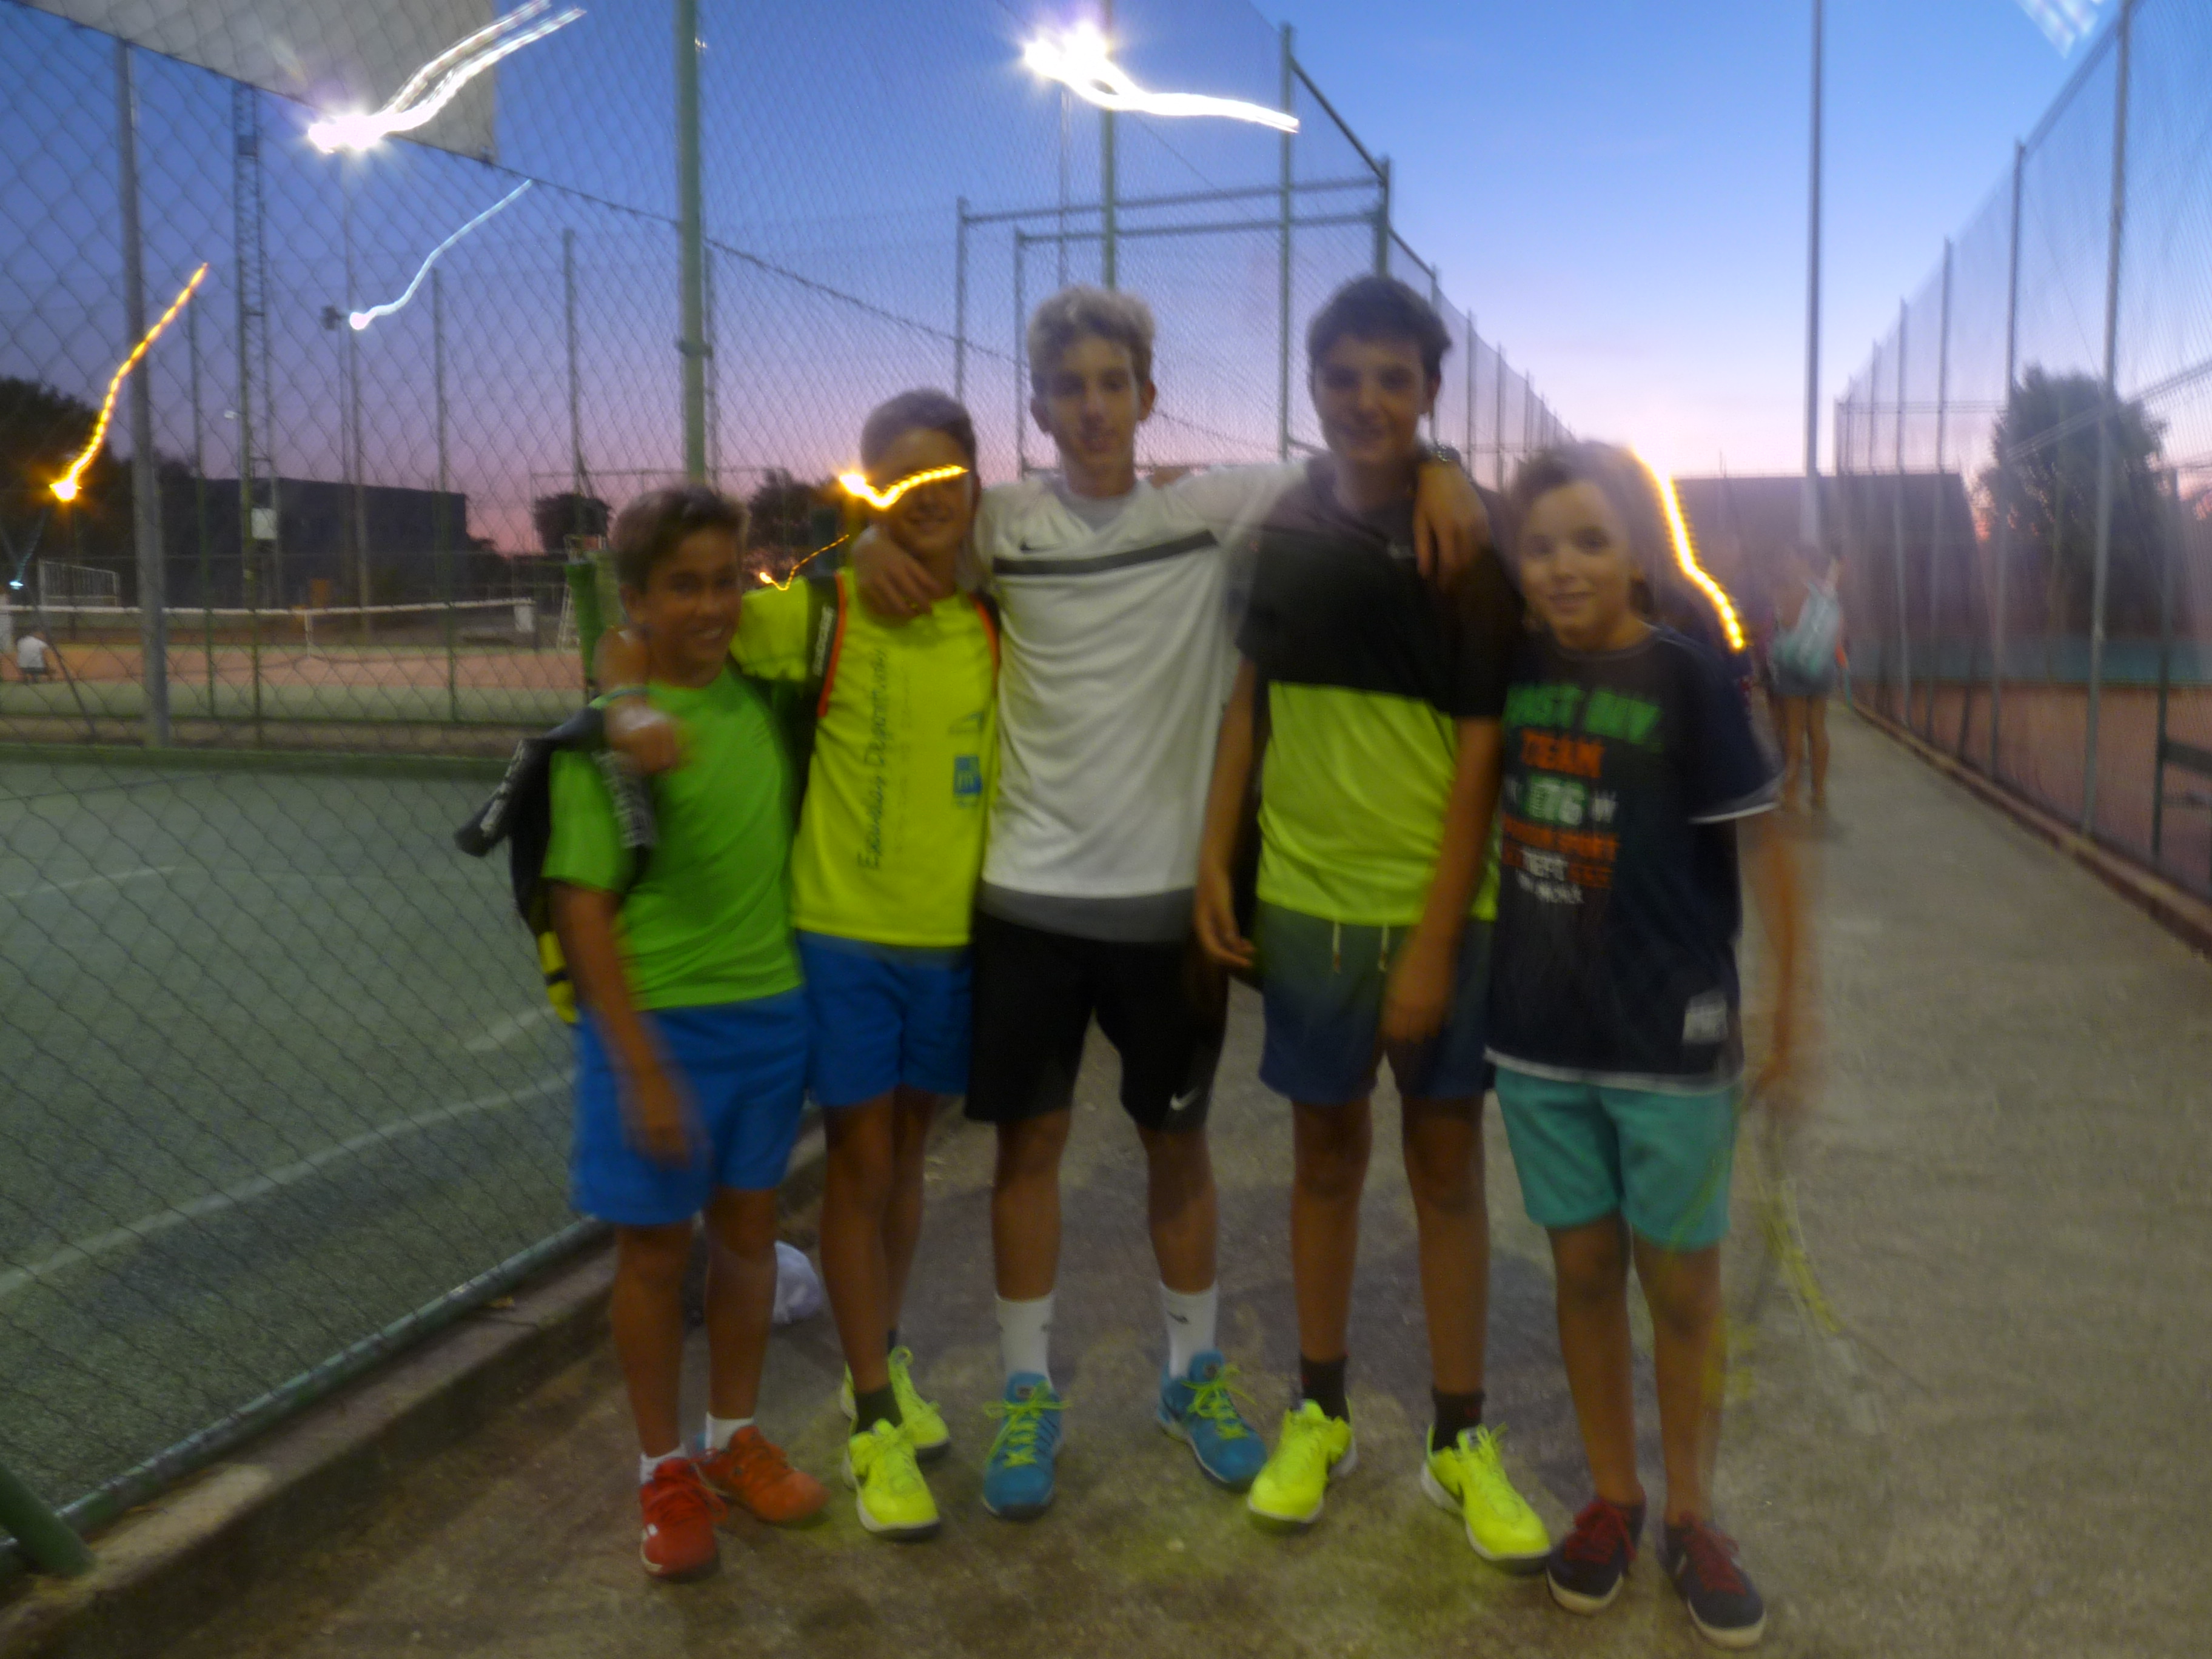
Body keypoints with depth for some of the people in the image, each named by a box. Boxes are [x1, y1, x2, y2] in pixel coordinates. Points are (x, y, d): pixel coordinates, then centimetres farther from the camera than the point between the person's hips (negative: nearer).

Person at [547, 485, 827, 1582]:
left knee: (748, 1223, 16)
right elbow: (585, 910, -15)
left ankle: (734, 1438, 35)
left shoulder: (760, 697, 0)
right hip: (659, 1020, -5)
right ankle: (664, 1469, 27)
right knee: (654, 1242, 8)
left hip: (772, 1010, 5)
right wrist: (640, 1068, -17)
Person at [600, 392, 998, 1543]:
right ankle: (874, 1419, 18)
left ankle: (882, 1361, 38)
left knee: (906, 1154, 17)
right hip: (843, 933, -3)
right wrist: (626, 708, -31)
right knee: (859, 1161, 3)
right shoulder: (822, 615, -9)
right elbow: (643, 637, -10)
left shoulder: (997, 625, 2)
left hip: (957, 937, 4)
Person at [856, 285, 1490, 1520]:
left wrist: (1436, 467, -17)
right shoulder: (999, 526, 0)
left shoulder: (1219, 510, -2)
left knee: (1177, 1137, 13)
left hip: (1171, 892, 0)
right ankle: (1029, 1393, 24)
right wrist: (874, 541, -5)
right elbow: (909, 512, 17)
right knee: (1031, 1137, 7)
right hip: (1030, 892, 0)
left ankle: (1197, 1374, 33)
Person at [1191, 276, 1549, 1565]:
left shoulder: (1470, 548, -8)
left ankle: (1462, 1439, 23)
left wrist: (1436, 940, -13)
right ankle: (1320, 1414, 29)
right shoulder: (1281, 530, 2)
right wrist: (1215, 855, 2)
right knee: (1327, 1153, 13)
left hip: (1438, 905, -2)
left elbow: (1481, 753, -10)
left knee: (1448, 1164, 8)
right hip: (1307, 898, 2)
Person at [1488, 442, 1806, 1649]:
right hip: (1541, 1036, 3)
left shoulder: (1693, 678, -11)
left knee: (1681, 1283, 11)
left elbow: (1762, 854, -8)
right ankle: (1611, 1496, 33)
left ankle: (1690, 1516, 31)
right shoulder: (1517, 673, 0)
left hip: (1673, 1043, -3)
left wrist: (1787, 1015, -7)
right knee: (1583, 1270, 14)